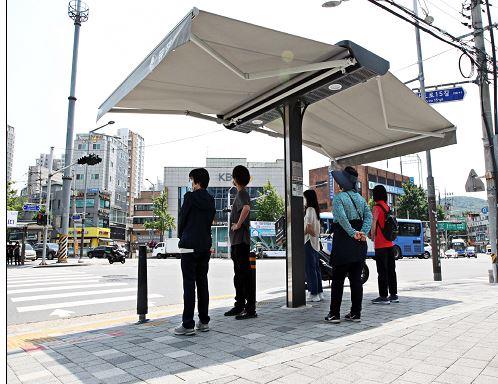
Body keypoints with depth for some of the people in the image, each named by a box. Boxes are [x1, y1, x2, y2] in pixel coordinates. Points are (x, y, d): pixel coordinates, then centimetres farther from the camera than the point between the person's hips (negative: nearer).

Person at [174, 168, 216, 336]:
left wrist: (181, 236, 12)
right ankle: (204, 321, 16)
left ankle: (188, 325, -2)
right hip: (205, 246, 7)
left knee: (189, 284, -5)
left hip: (190, 246, -7)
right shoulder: (210, 200, 11)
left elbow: (182, 218, -4)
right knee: (202, 283, 11)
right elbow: (210, 221, 12)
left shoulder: (190, 197, -9)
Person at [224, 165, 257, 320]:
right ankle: (239, 305, 24)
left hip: (241, 240, -10)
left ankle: (250, 309, 0)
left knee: (245, 274, -6)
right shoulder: (240, 194, 20)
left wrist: (238, 225, -22)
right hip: (236, 241, 10)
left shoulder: (242, 193, -11)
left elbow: (246, 208, -34)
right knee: (238, 274, 15)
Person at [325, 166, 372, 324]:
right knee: (356, 279, 11)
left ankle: (334, 314, 6)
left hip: (343, 242, -6)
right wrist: (363, 232, -10)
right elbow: (368, 216, 1)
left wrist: (353, 233, -20)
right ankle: (356, 313, 15)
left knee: (337, 279, 2)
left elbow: (341, 218, -23)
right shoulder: (360, 198, 11)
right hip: (360, 245, 6)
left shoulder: (338, 197, -9)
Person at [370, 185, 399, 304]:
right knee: (391, 270, 12)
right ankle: (393, 295, 18)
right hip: (390, 244, 8)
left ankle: (383, 296, 0)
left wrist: (372, 236, 0)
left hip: (381, 245, -8)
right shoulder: (388, 207, 12)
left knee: (382, 271, -3)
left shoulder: (377, 207, -11)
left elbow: (373, 224, -16)